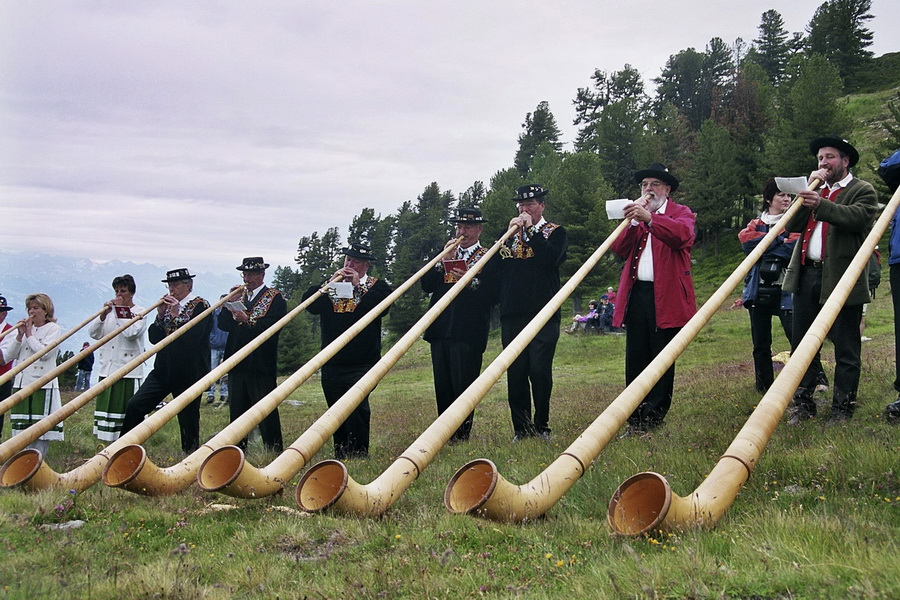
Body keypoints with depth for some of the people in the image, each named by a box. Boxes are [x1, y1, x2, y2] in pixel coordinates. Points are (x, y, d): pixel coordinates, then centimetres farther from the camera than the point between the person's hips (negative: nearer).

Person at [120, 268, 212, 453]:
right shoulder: (168, 305, 13)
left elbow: (194, 337, -19)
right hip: (163, 369, 6)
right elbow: (153, 337, 8)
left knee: (188, 419, 1)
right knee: (134, 405, -3)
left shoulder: (200, 306, -6)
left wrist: (176, 315, -19)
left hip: (188, 373, -6)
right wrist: (160, 315, -5)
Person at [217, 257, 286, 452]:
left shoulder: (275, 298, -1)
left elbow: (273, 325, -17)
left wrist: (247, 320, -25)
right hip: (238, 364, 6)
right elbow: (223, 324, 7)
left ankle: (274, 449, 1)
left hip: (262, 365, -6)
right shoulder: (239, 295, 17)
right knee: (237, 409, 10)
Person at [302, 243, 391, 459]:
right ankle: (340, 455, 19)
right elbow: (309, 303, 1)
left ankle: (358, 454, -7)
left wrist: (358, 285, -14)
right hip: (332, 364, 4)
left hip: (362, 363, -4)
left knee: (357, 406, -15)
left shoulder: (377, 286, 5)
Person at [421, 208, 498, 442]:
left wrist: (469, 281, -21)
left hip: (468, 334, -5)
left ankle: (462, 434, 4)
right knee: (442, 387, 8)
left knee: (463, 386, -5)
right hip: (440, 330, 5)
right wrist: (443, 260, -3)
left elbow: (493, 294, -8)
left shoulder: (489, 257, 4)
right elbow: (426, 285, 8)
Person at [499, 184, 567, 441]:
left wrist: (530, 230, -9)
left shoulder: (555, 232, 8)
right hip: (512, 314, 4)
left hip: (543, 313, -3)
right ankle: (521, 429, 8)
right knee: (515, 373, 1)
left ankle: (541, 427, 7)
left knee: (539, 371, -7)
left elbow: (551, 257, -13)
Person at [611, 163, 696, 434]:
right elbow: (620, 249, 6)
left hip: (667, 297, -4)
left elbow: (683, 234, -18)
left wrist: (648, 218, -30)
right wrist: (632, 221, -8)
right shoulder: (635, 214, 20)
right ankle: (636, 419, 7)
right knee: (635, 360, 2)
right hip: (636, 295, 4)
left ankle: (654, 417, 7)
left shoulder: (680, 213, 7)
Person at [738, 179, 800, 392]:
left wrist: (763, 244, -7)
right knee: (760, 344, 8)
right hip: (758, 290, 3)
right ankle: (764, 387, 18)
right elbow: (747, 241, -7)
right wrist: (779, 241, -9)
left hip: (785, 290, -3)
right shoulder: (755, 224, 16)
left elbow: (794, 248, -10)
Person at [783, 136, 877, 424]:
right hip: (806, 275, 6)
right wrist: (808, 190, -1)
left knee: (846, 349, 0)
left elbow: (856, 217, -18)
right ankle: (802, 403, 15)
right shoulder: (816, 191, 21)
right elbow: (793, 225, 8)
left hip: (841, 278, -6)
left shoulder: (863, 191, 3)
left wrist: (821, 204, -32)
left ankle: (842, 408, 7)